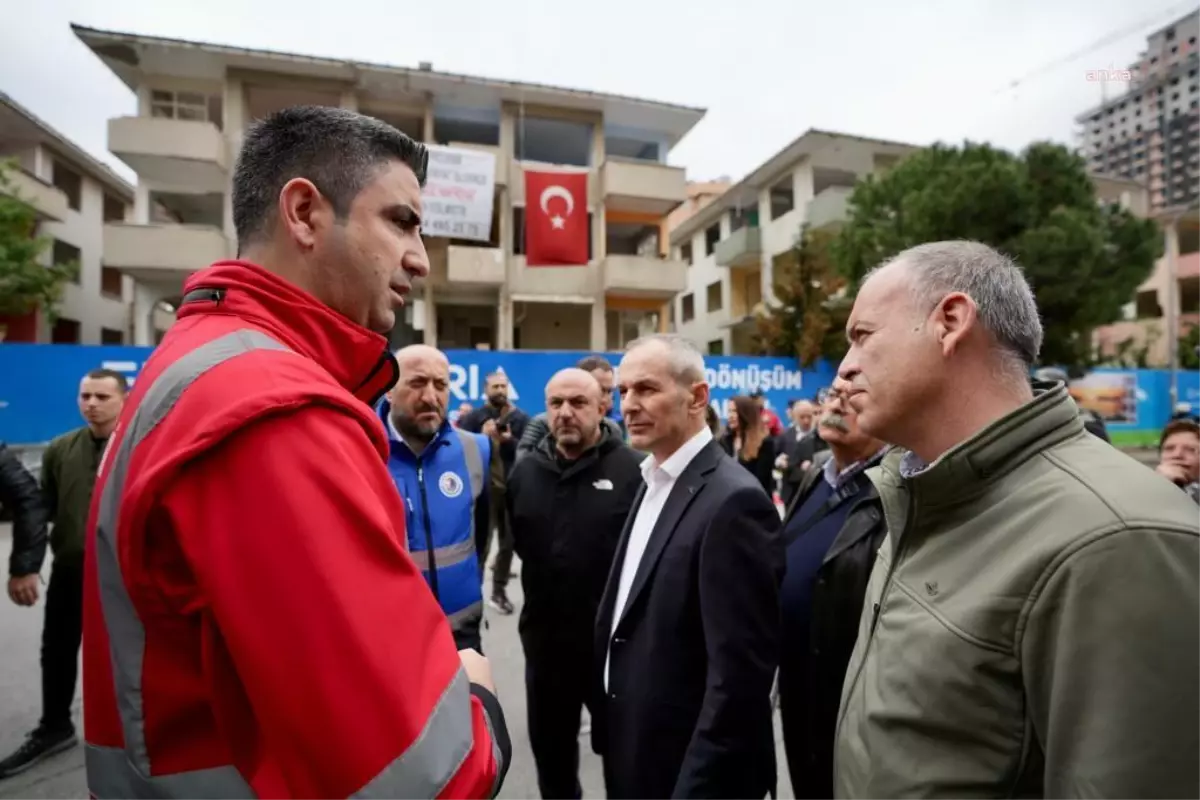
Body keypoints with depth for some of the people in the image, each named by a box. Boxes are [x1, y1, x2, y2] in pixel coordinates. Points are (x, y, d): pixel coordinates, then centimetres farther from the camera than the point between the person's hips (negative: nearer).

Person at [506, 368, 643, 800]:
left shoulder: (632, 470, -17)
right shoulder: (525, 470, 0)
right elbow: (518, 541, 10)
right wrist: (541, 589, 7)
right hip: (545, 638, 5)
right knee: (550, 752, 25)